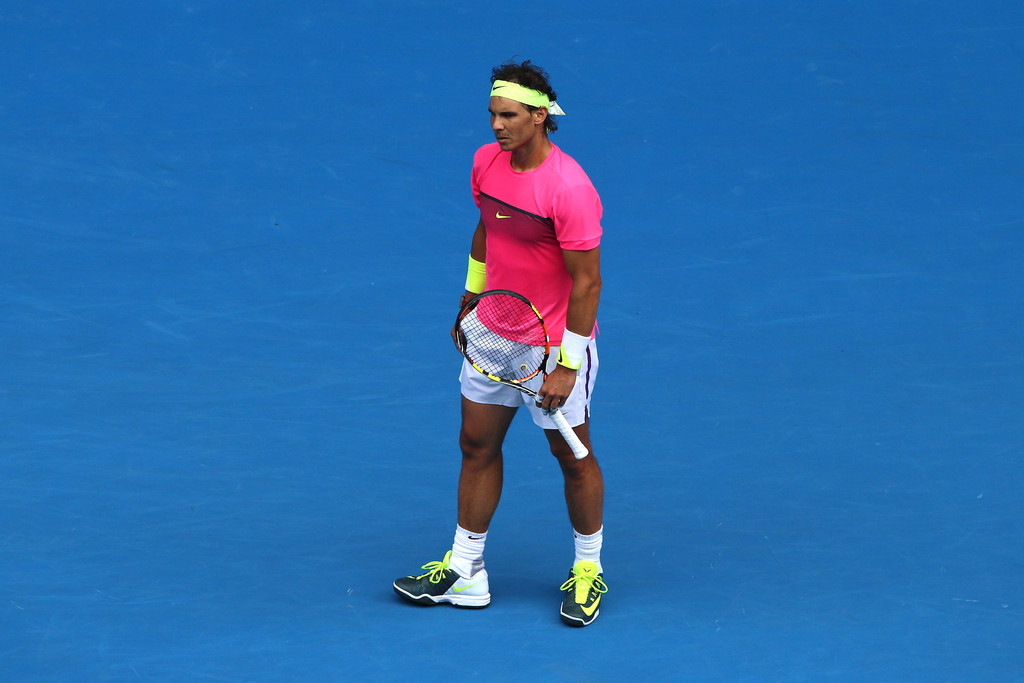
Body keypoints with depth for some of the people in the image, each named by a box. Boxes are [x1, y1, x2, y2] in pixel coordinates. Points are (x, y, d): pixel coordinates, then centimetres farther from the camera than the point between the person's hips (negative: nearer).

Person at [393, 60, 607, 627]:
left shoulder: (570, 188, -25)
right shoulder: (487, 162, -3)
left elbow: (587, 282, -21)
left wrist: (567, 366, -21)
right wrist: (470, 303, 21)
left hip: (556, 344, -7)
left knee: (573, 456, 6)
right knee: (477, 445, 10)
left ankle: (588, 570, 24)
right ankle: (465, 573, 19)